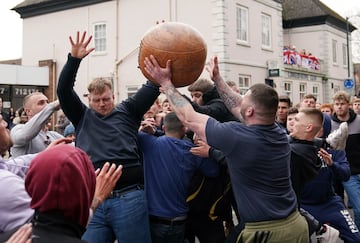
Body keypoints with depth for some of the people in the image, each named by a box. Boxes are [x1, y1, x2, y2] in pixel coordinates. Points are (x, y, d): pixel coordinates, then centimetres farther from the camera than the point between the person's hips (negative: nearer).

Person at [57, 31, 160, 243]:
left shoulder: (127, 111, 10)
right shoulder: (83, 117, 15)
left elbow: (153, 86, 4)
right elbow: (64, 91, 5)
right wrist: (74, 59, -7)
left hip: (129, 199, -2)